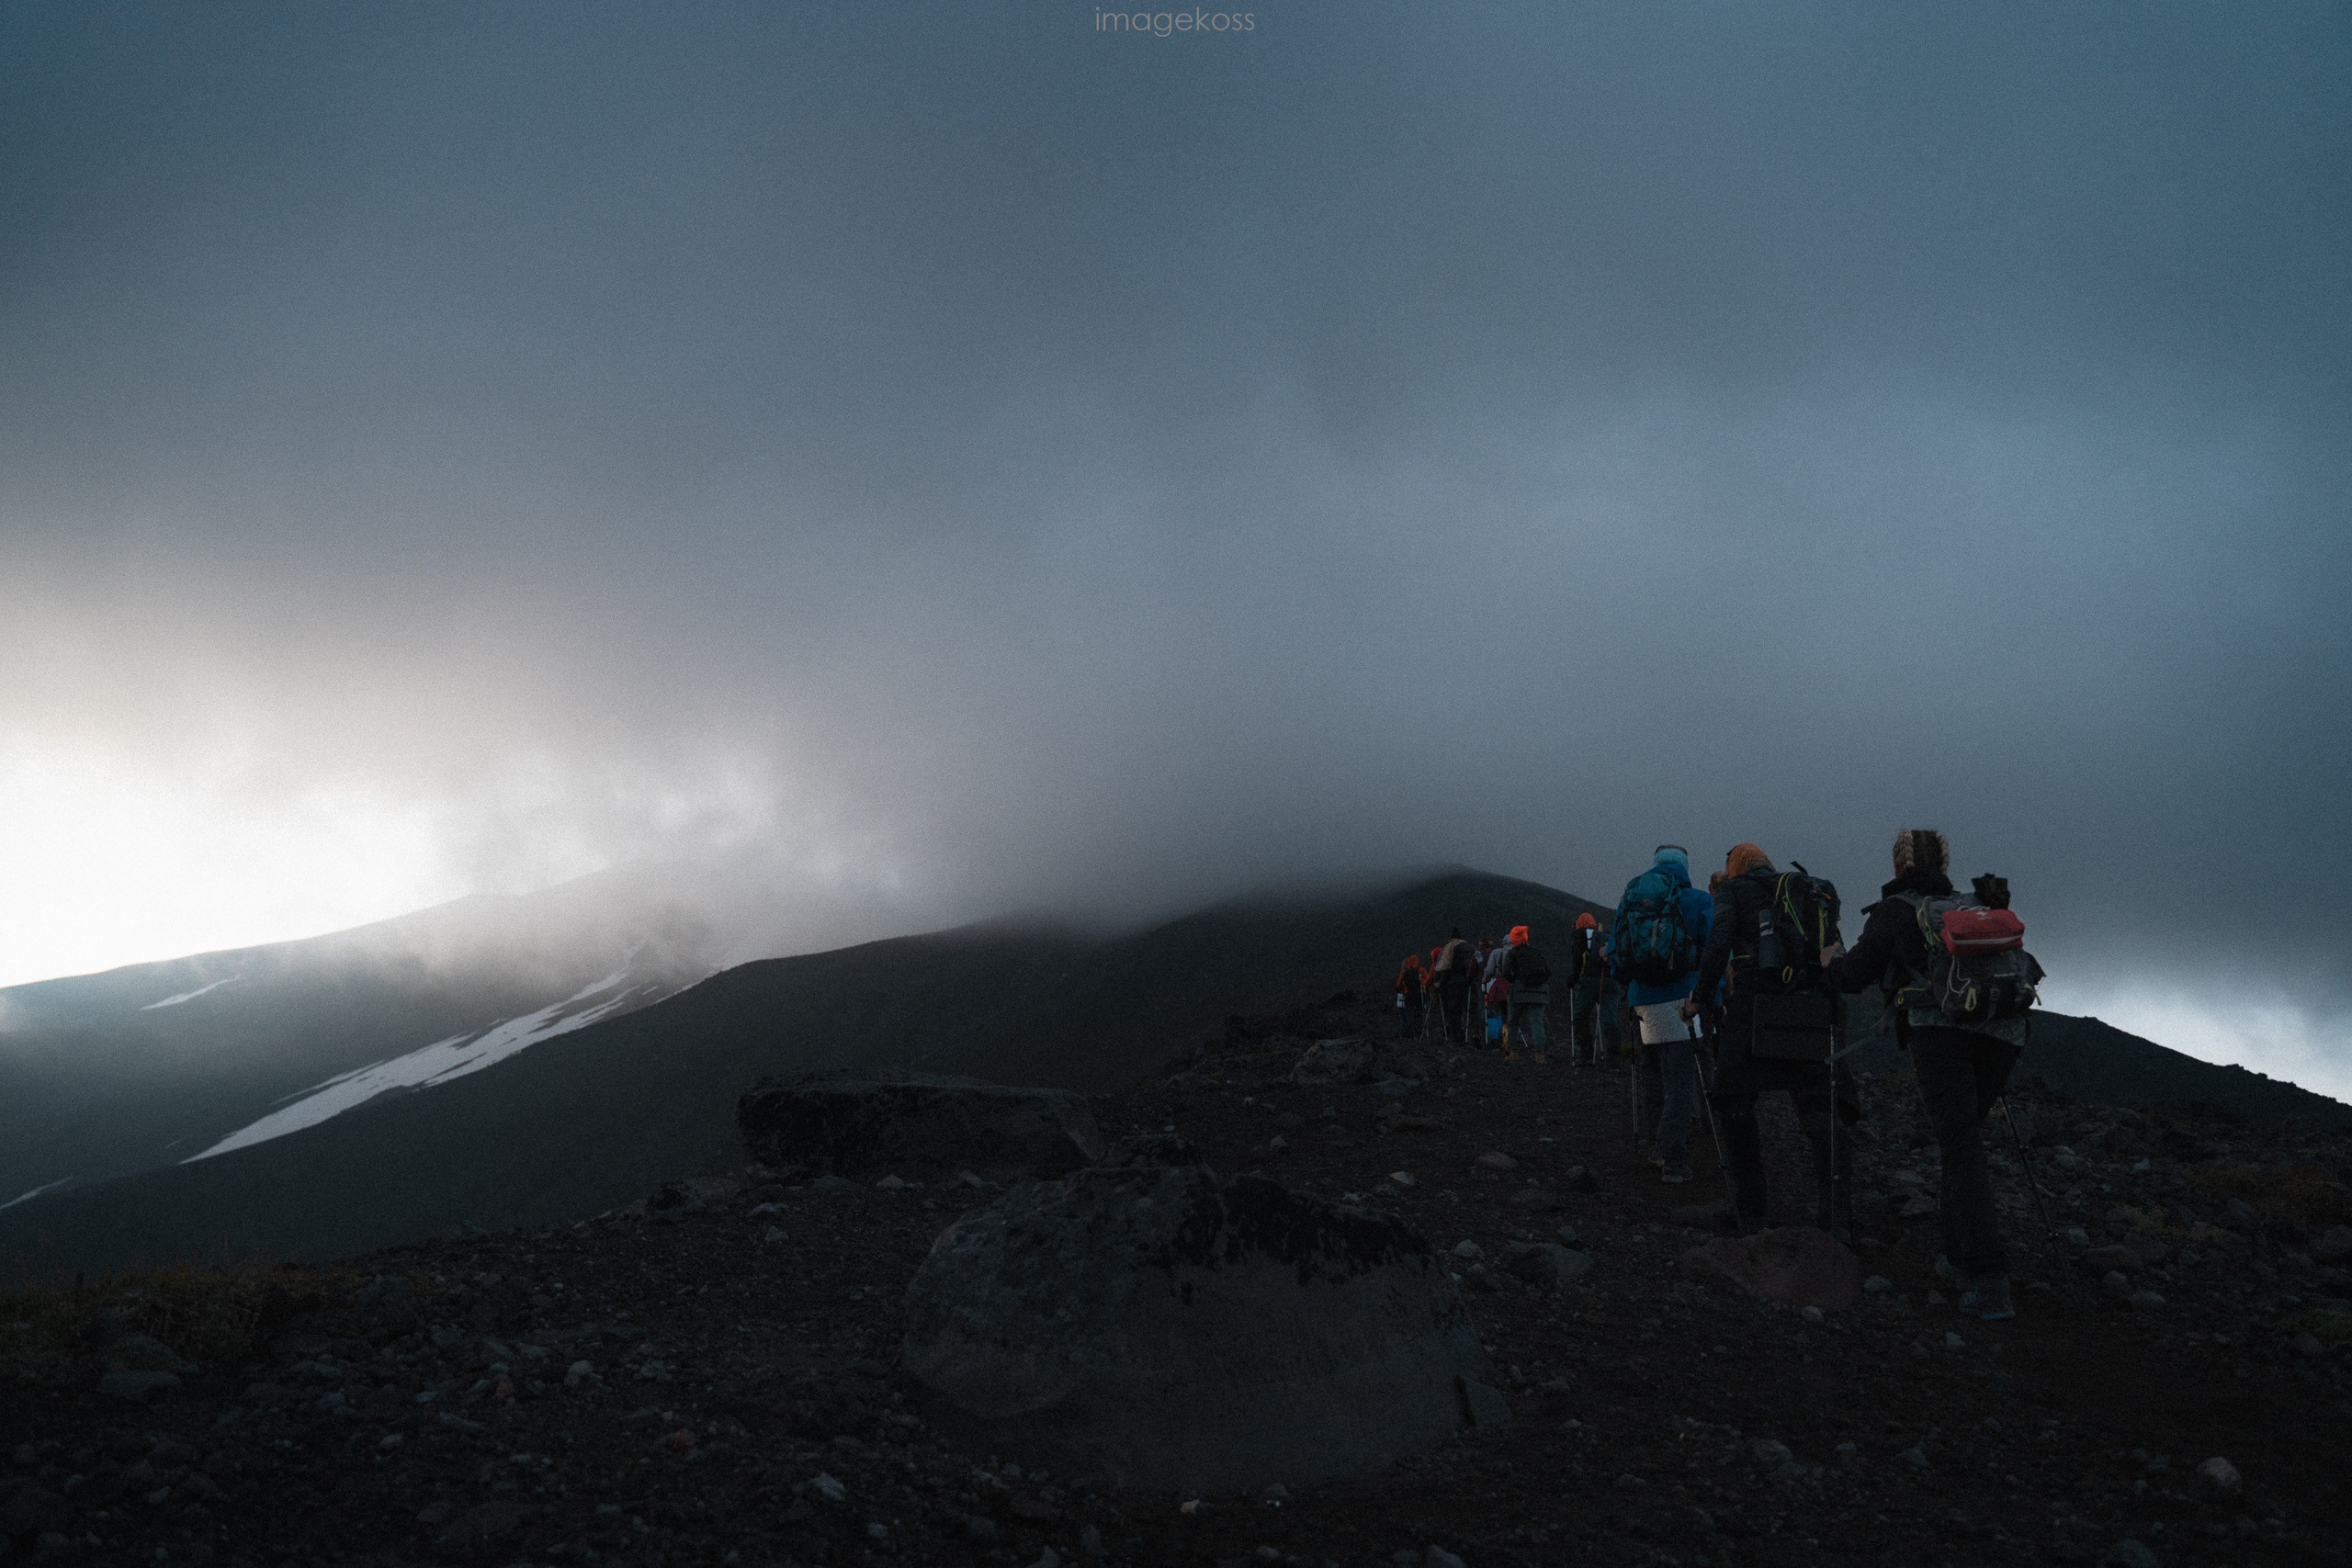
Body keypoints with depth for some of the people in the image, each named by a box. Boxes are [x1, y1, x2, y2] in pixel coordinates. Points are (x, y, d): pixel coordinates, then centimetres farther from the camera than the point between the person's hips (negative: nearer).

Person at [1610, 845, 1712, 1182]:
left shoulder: (1628, 900, 12)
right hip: (1684, 1001, -4)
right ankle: (1673, 1157, -8)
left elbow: (1614, 957, 14)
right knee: (1680, 1081, -4)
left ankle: (1657, 1144, 21)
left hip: (1644, 1000, 4)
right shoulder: (1697, 901, -1)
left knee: (1653, 1073, 18)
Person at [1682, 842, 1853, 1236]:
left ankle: (1748, 1212, 14)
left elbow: (1719, 943, -4)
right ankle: (1836, 1216, -7)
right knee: (1824, 1115, 6)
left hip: (1752, 1015, -3)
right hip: (1814, 1019, 3)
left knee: (1735, 1109, 11)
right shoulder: (1813, 894, 25)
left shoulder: (1734, 889, 11)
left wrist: (1700, 998, 5)